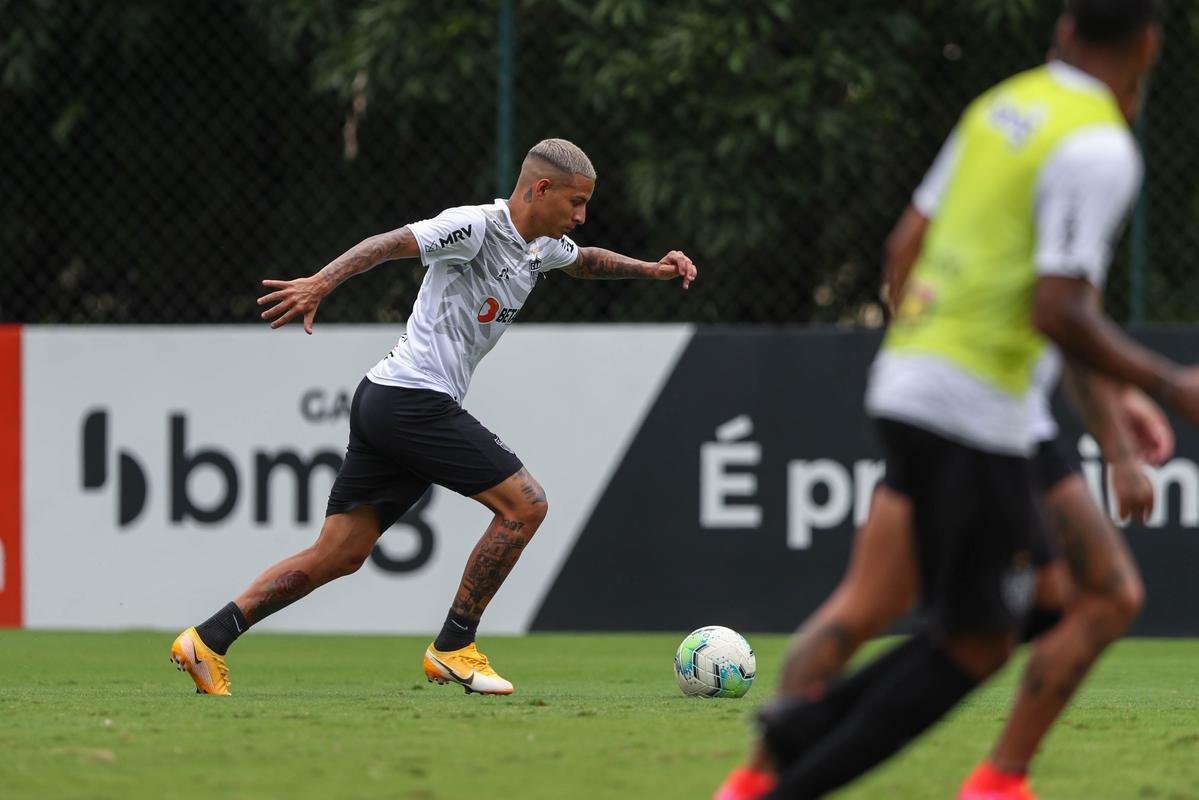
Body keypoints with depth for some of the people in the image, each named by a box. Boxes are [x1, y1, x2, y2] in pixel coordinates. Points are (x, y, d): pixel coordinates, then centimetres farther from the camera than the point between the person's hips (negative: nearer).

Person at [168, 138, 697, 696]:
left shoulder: (544, 246, 16)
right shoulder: (476, 226, -13)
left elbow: (585, 262, 39)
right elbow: (389, 243, -26)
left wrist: (650, 269, 23)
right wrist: (320, 283, -40)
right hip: (414, 397, -10)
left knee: (339, 554, 6)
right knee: (525, 504, -7)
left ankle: (207, 640, 1)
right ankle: (452, 648, -1)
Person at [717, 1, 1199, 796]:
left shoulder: (1000, 107, 13)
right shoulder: (1100, 148, -13)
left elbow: (908, 248, 20)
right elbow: (1059, 313, -20)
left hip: (904, 375, 9)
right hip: (975, 409, -9)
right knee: (978, 643, 0)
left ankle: (809, 719, 1)